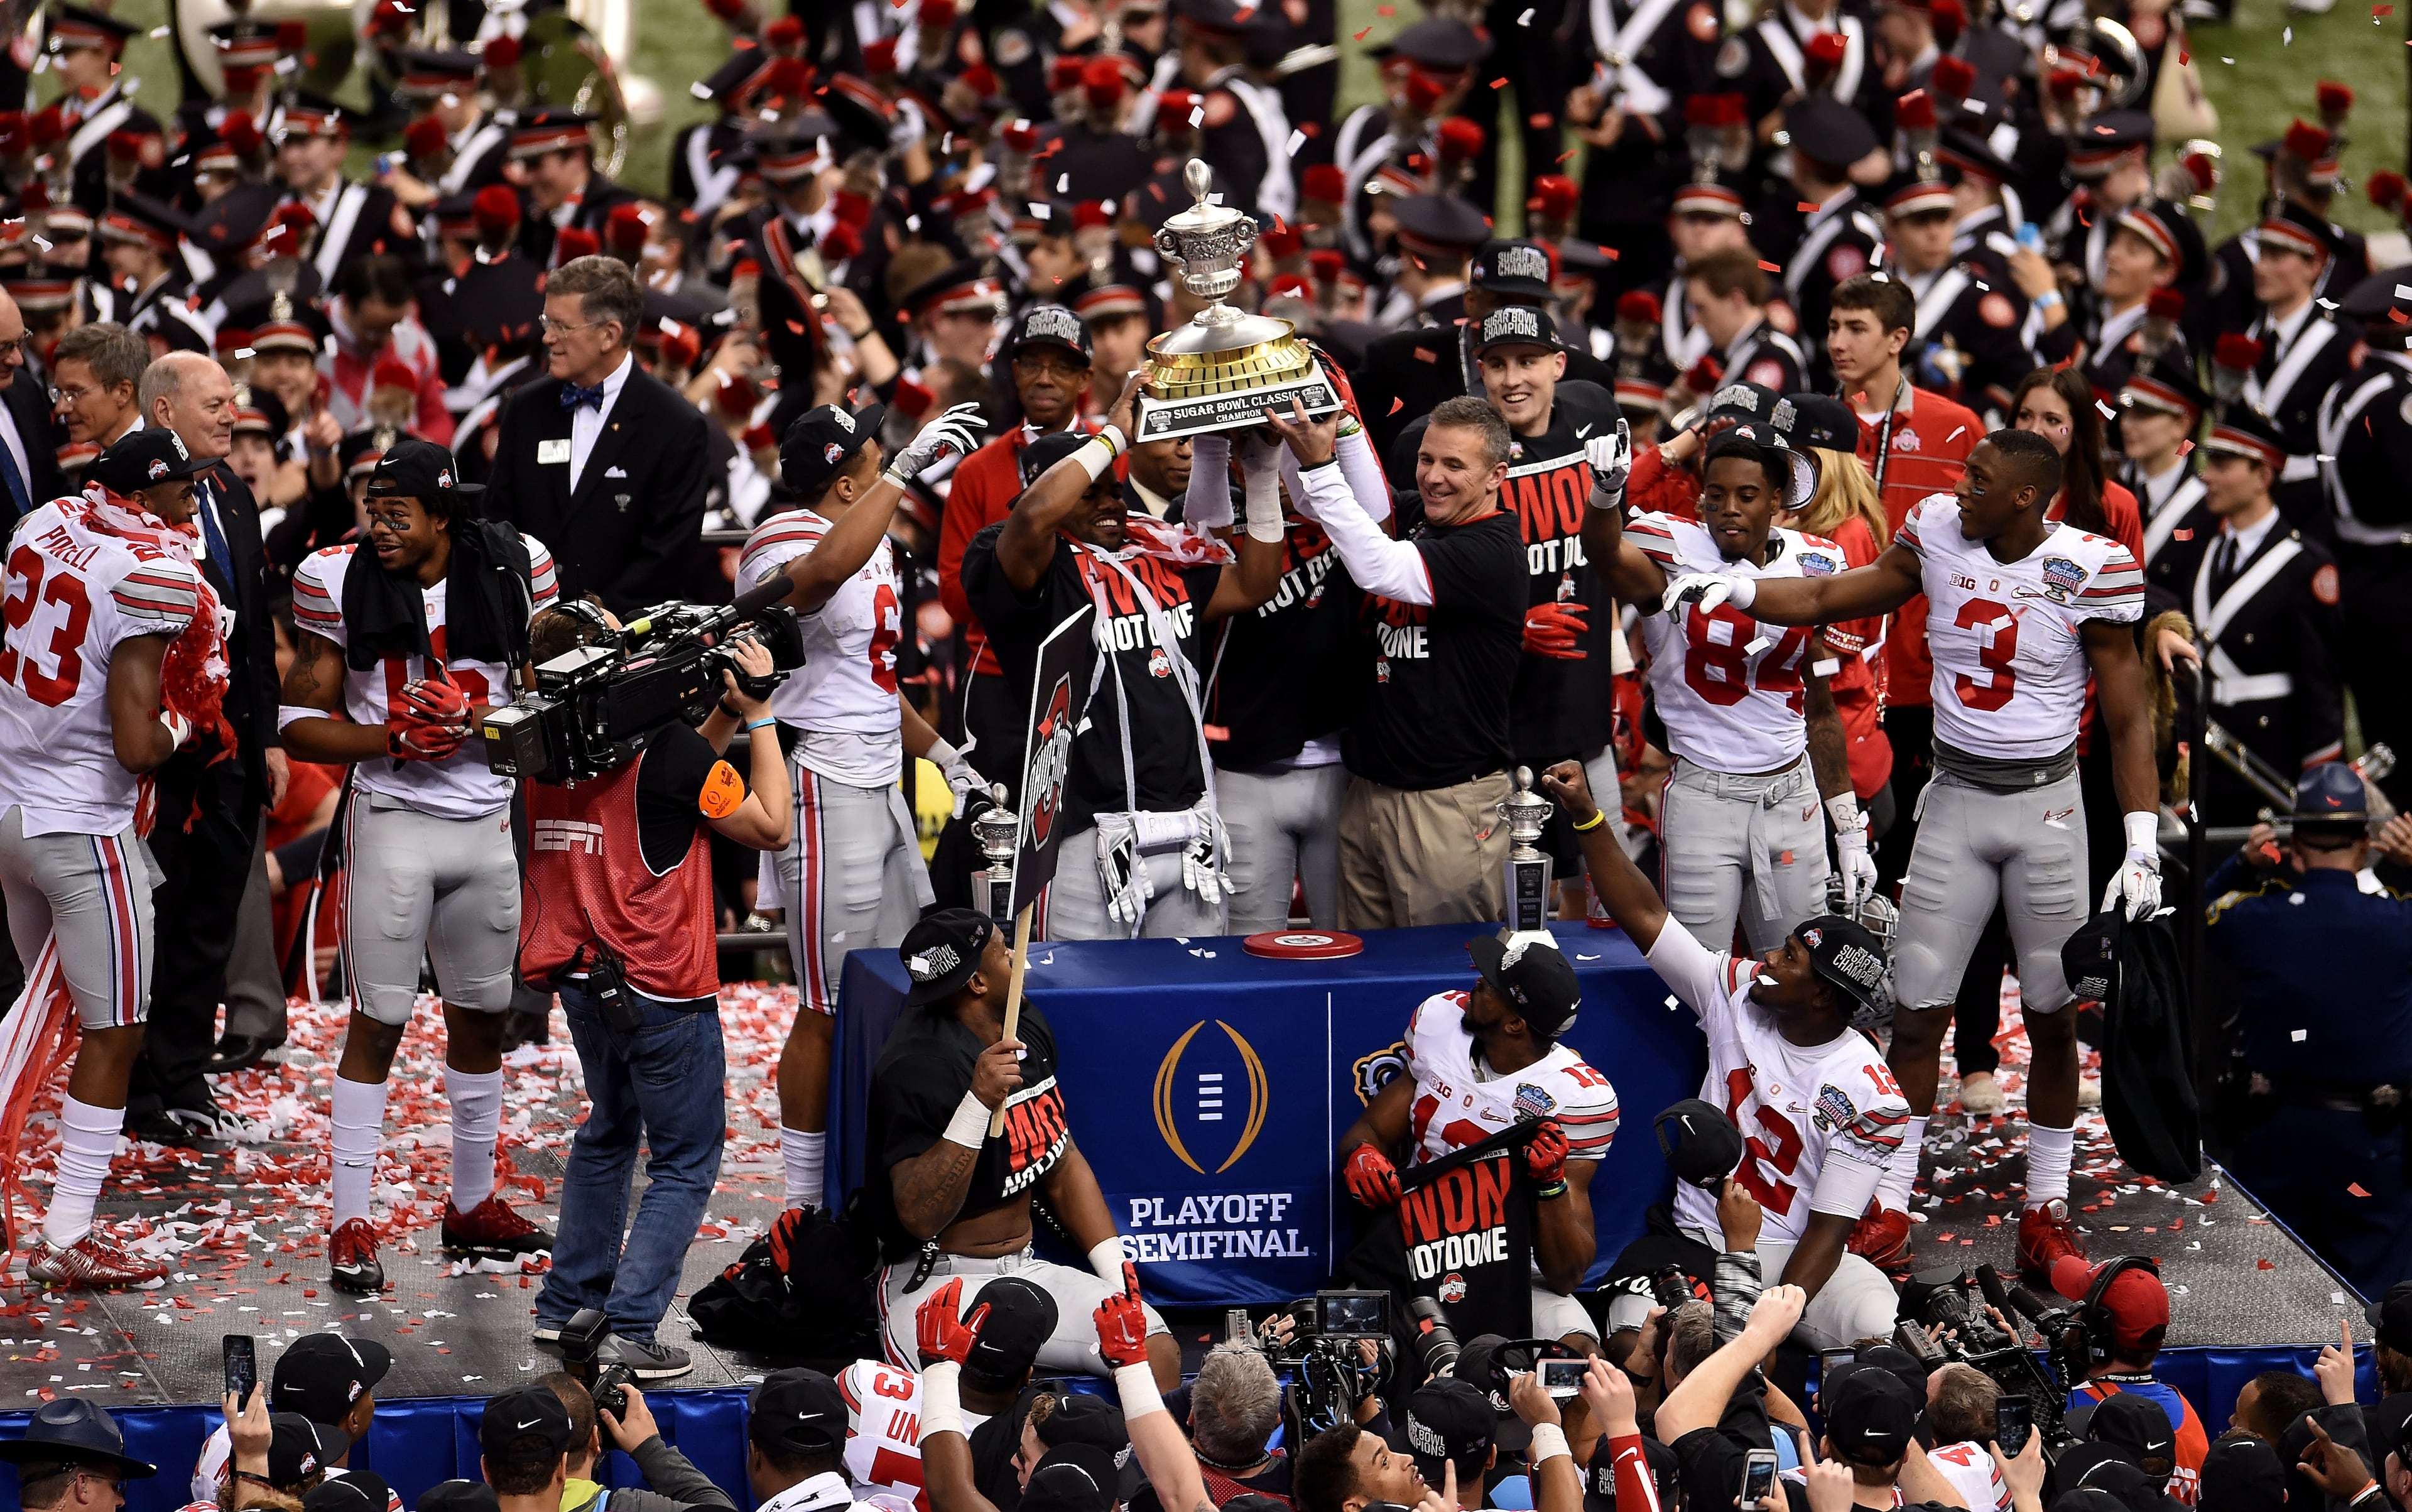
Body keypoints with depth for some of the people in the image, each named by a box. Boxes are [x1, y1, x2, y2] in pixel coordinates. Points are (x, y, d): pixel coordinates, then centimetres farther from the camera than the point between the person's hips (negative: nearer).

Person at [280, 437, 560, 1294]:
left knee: (481, 1016, 13)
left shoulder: (513, 571, -1)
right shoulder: (339, 583, -6)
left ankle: (472, 1205, 27)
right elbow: (302, 723, -3)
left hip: (490, 825, 3)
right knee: (378, 1021, -5)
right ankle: (350, 1224, 0)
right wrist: (396, 739, -18)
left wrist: (474, 718, -13)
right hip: (392, 818, -3)